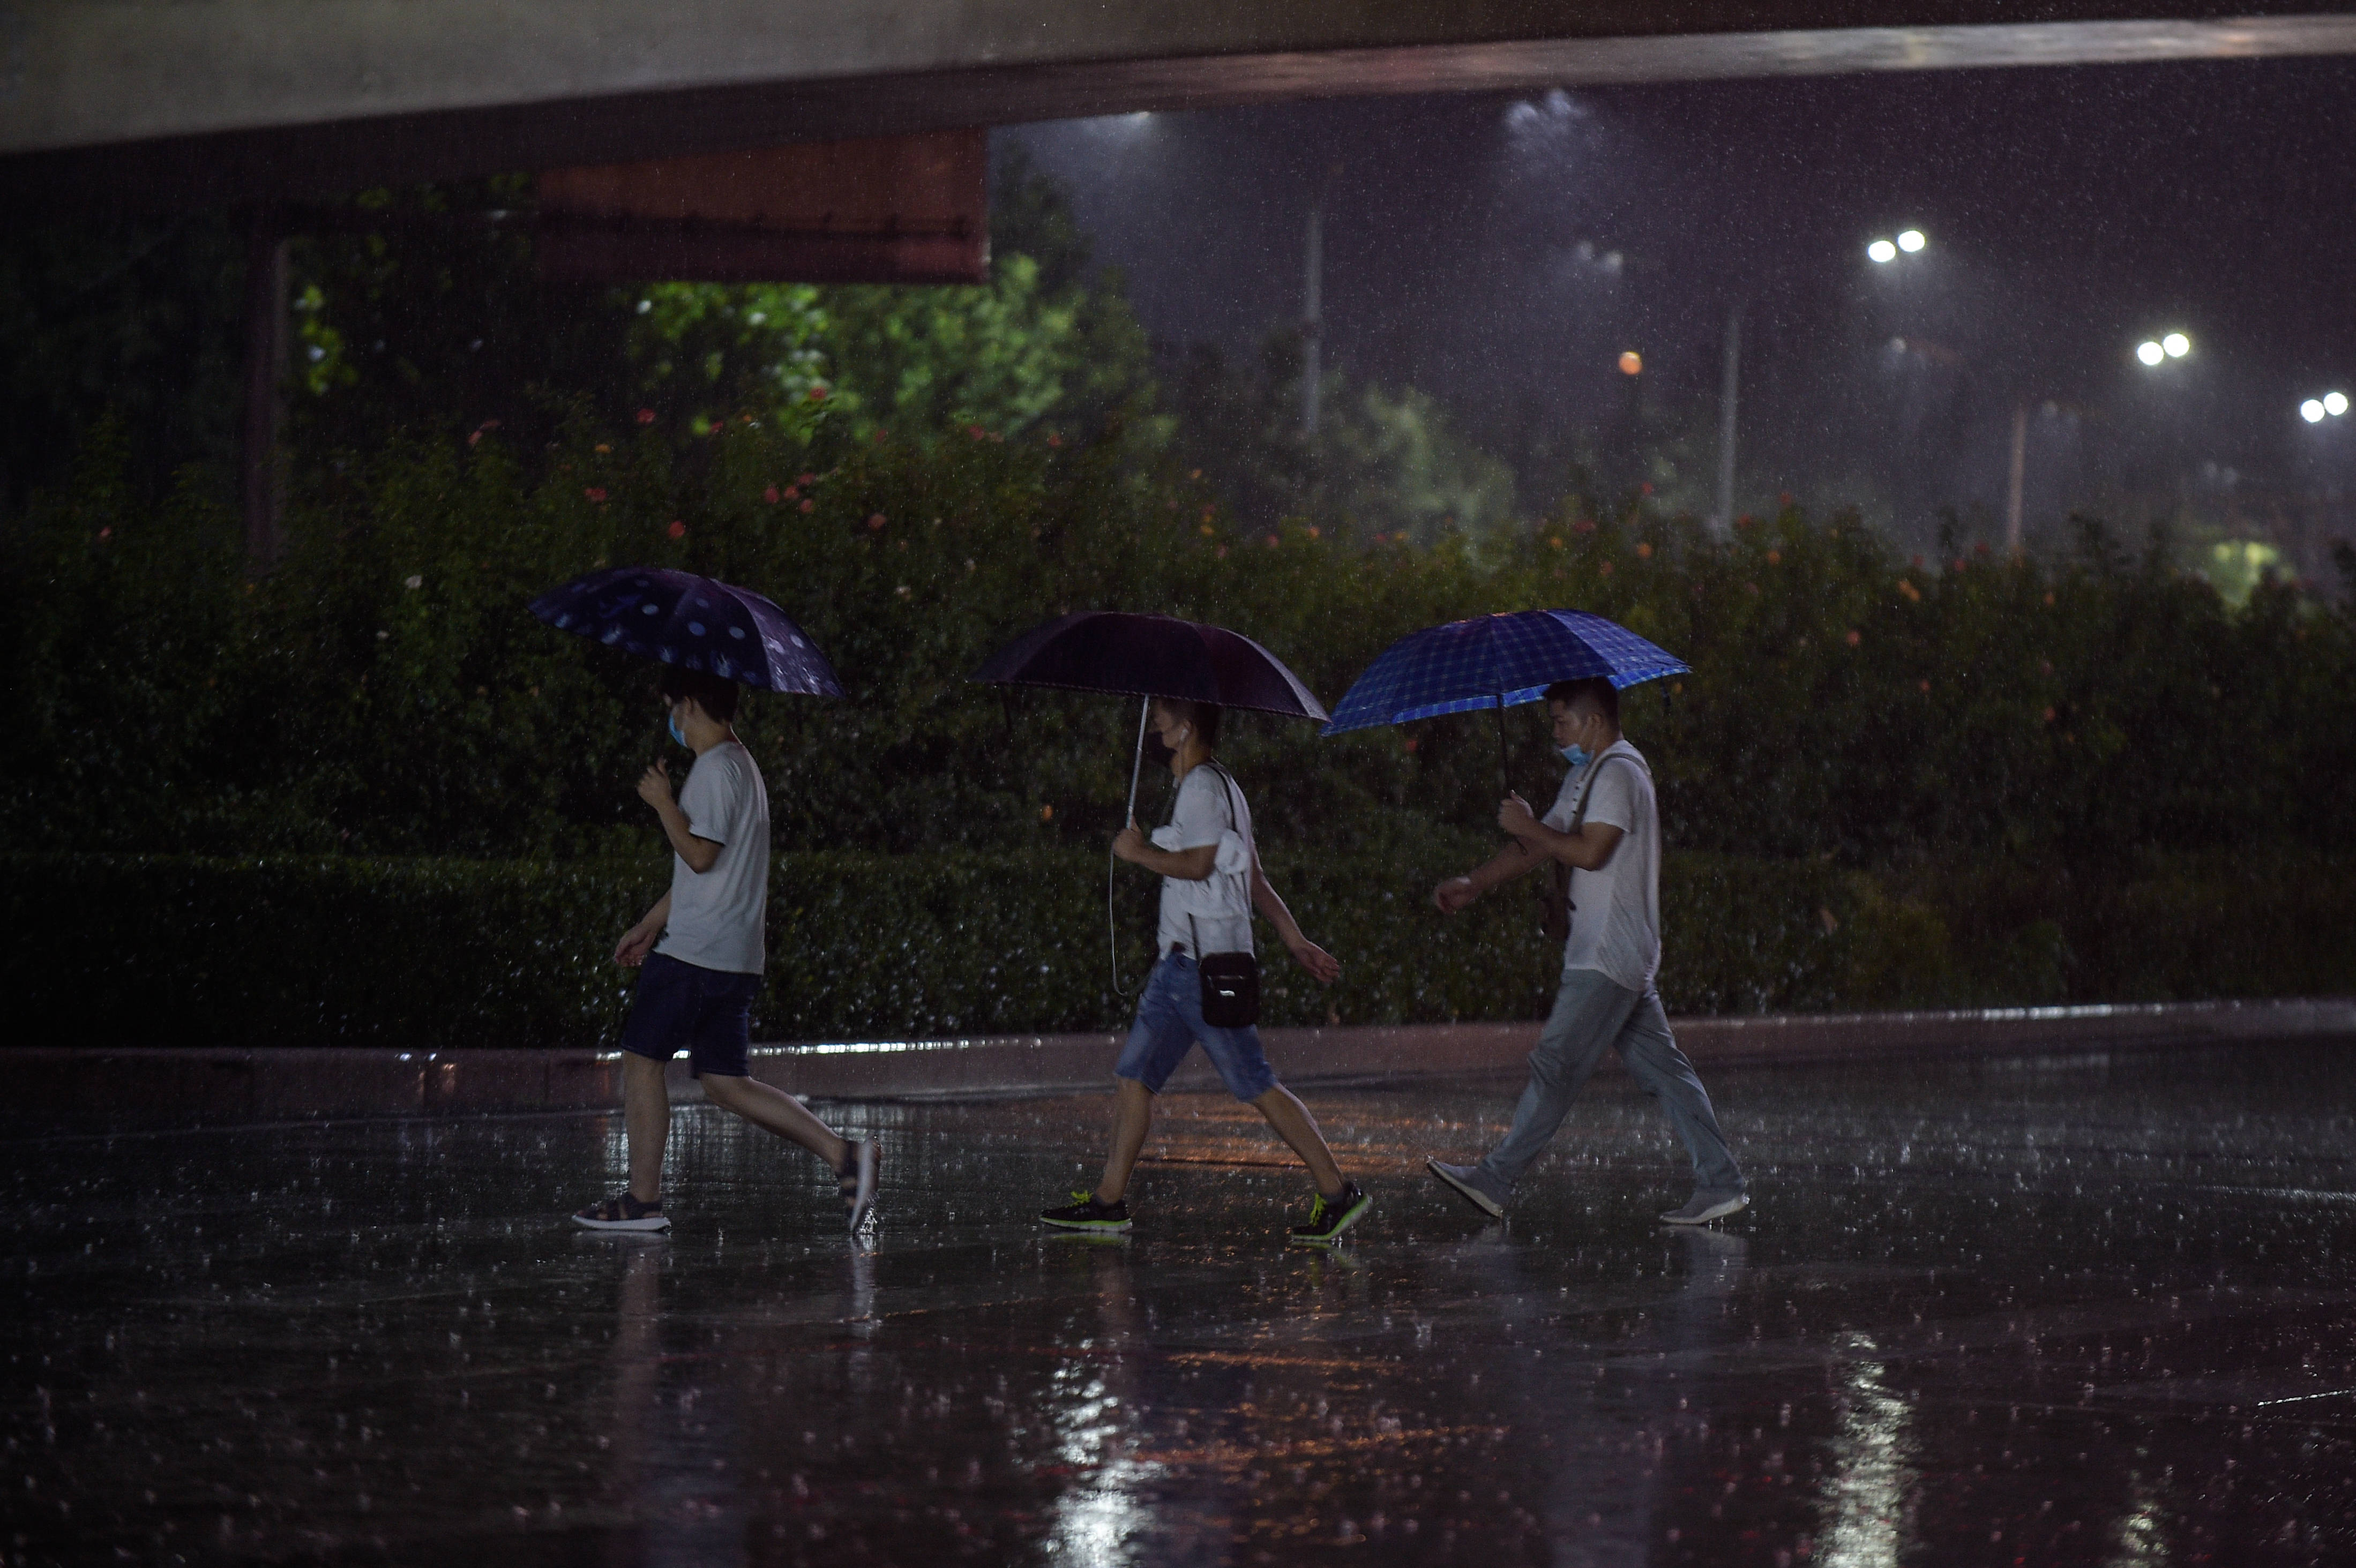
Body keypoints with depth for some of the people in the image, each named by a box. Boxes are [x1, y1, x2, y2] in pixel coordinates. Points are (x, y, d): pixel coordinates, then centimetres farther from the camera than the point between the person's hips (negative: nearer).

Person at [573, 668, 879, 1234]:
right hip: (736, 954, 9)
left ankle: (643, 1199, 2)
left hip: (694, 953, -9)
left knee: (641, 1059, 0)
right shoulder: (740, 765, 20)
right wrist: (650, 926, 30)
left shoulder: (717, 769, -12)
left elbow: (700, 854, -21)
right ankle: (842, 1154, -3)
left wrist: (663, 803, -8)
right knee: (726, 1083, 8)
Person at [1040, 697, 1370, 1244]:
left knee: (1255, 1085, -10)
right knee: (1133, 1075, 9)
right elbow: (1256, 881, 22)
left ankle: (1337, 1192, -9)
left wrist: (1140, 852, -10)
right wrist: (1296, 941, 22)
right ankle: (1110, 1200, 10)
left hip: (1203, 965, -10)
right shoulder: (1222, 788, 21)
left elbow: (1197, 864, -23)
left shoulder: (1203, 787, -10)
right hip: (1181, 959, 10)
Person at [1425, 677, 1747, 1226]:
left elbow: (1590, 851, -23)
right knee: (1662, 1069, 7)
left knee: (1556, 1064, -8)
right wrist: (1473, 885, 11)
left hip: (1609, 957, -10)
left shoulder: (1619, 773, -12)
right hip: (1625, 956, 10)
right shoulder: (1586, 775, 21)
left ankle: (1496, 1180, -8)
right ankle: (1721, 1183, 4)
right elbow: (1540, 847, 21)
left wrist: (1527, 826, -10)